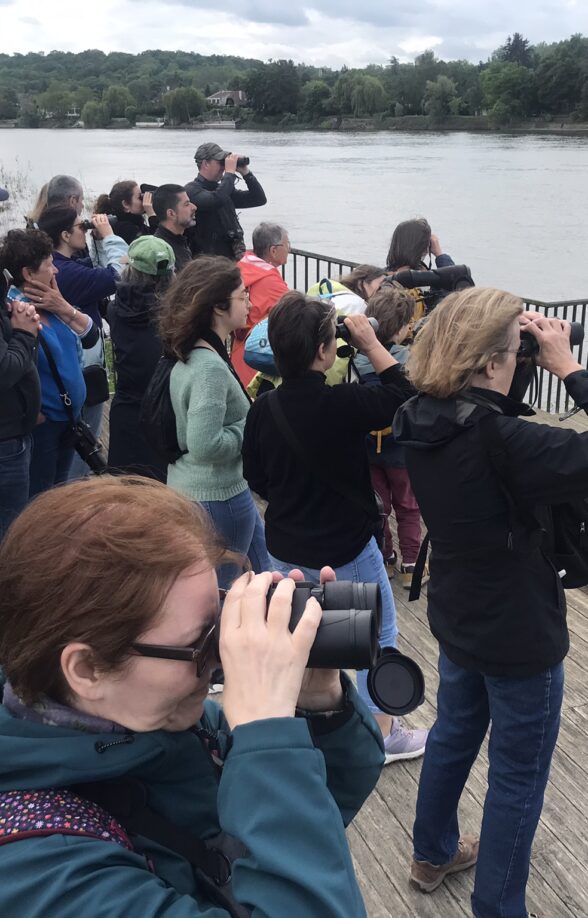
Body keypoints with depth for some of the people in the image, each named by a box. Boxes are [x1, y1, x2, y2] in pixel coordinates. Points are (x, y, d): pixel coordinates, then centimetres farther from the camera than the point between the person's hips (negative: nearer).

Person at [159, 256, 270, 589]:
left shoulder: (189, 355, 4)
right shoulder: (211, 367, -26)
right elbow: (204, 446, -31)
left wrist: (250, 407, 5)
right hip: (216, 497, -10)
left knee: (262, 572, 25)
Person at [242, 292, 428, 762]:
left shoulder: (263, 409, -9)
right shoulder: (341, 404, -27)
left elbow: (256, 480, 3)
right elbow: (404, 397, -12)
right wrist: (372, 344, -9)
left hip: (285, 546, 5)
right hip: (345, 548, -5)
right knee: (378, 633, 16)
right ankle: (381, 731, 28)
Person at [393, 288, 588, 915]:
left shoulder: (421, 423, -9)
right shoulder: (502, 441, -33)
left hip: (458, 617, 8)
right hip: (520, 635, -7)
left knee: (454, 734, 28)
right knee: (517, 779, 13)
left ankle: (434, 854, 50)